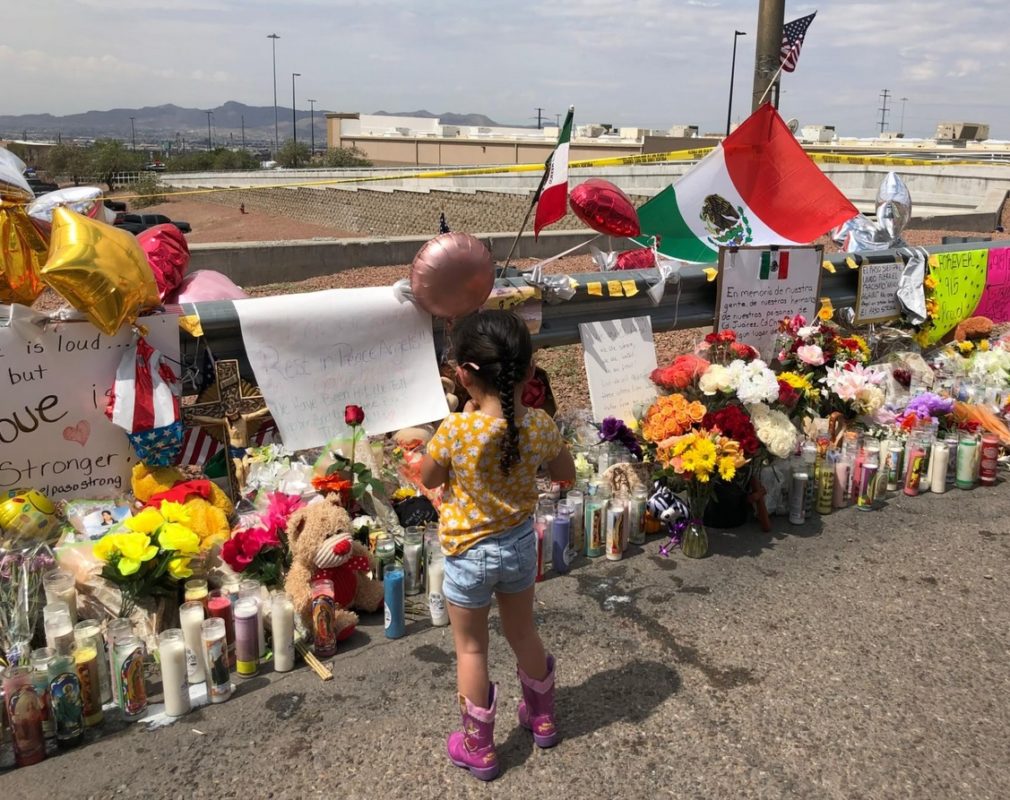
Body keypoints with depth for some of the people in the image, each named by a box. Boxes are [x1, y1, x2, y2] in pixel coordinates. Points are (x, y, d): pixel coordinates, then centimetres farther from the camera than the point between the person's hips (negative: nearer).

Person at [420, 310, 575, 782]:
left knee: (471, 648, 15)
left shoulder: (455, 430, -27)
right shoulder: (540, 426, -16)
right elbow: (567, 475, 3)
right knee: (523, 633, 26)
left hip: (469, 553, -4)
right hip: (520, 543, 4)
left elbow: (427, 479, -7)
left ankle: (479, 749, 30)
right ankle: (542, 718, 46)